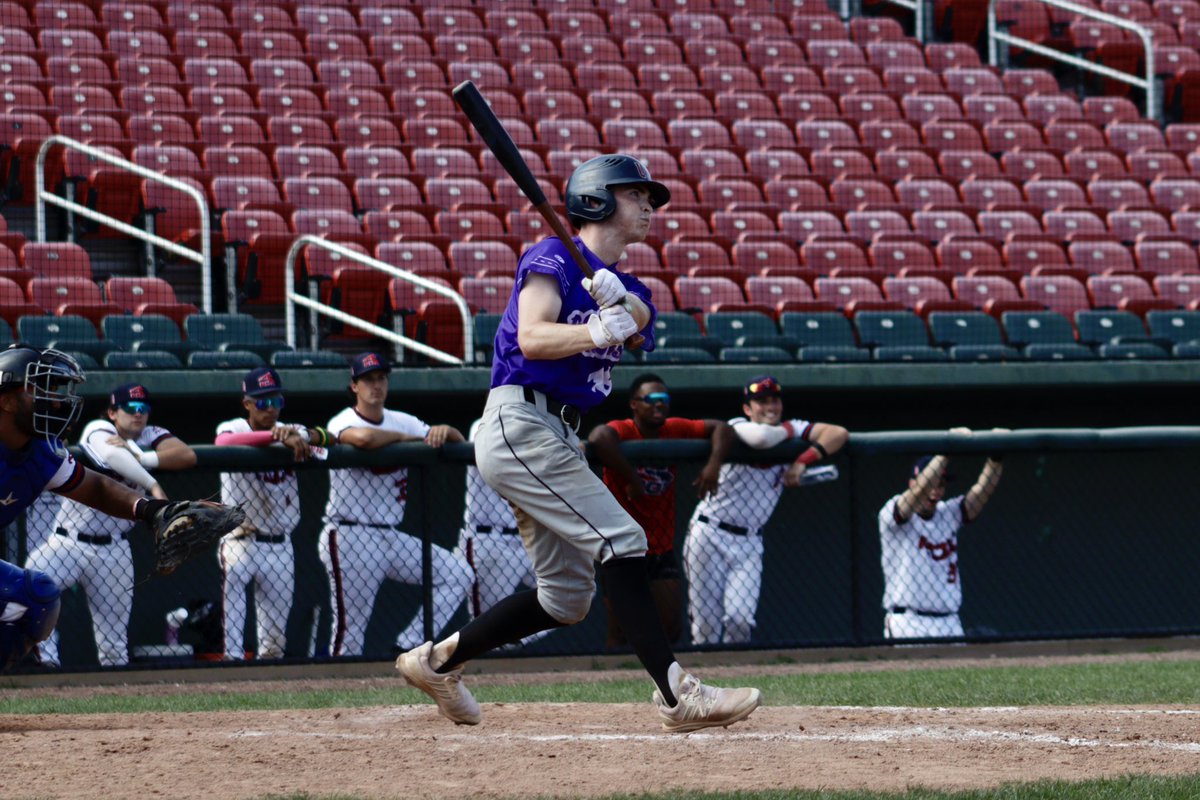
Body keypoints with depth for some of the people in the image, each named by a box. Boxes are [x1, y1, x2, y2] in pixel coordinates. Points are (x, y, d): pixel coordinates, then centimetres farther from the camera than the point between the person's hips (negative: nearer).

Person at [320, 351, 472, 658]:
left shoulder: (402, 421, 12)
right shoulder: (342, 423, -8)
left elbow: (458, 441, 11)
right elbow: (364, 438, -33)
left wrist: (442, 431, -13)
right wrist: (403, 437, -14)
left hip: (391, 537, 7)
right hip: (351, 539, -7)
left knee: (458, 575, 0)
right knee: (350, 632, -8)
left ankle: (410, 645, -2)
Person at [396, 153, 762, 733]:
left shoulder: (623, 285, 17)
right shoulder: (552, 259, -6)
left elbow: (642, 321, -7)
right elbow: (532, 337, -21)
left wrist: (623, 303, -28)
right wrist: (594, 332, -37)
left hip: (558, 439, 9)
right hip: (520, 421, -9)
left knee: (567, 597, 10)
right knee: (622, 542, -17)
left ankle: (437, 661, 20)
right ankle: (677, 695, -22)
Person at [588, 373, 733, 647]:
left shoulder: (674, 430, 2)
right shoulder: (622, 431, -16)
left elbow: (721, 429, 1)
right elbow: (598, 437, -39)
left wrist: (714, 463, -18)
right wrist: (631, 478, -35)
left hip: (662, 551, 6)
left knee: (671, 632, 4)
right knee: (621, 637, -4)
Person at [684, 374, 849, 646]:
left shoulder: (791, 430, 6)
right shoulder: (737, 427, -9)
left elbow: (839, 433, -4)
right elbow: (761, 437, -33)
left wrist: (803, 460, -17)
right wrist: (787, 430, -11)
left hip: (748, 542, 3)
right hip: (709, 533, -3)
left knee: (740, 619, -14)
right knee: (705, 624, -5)